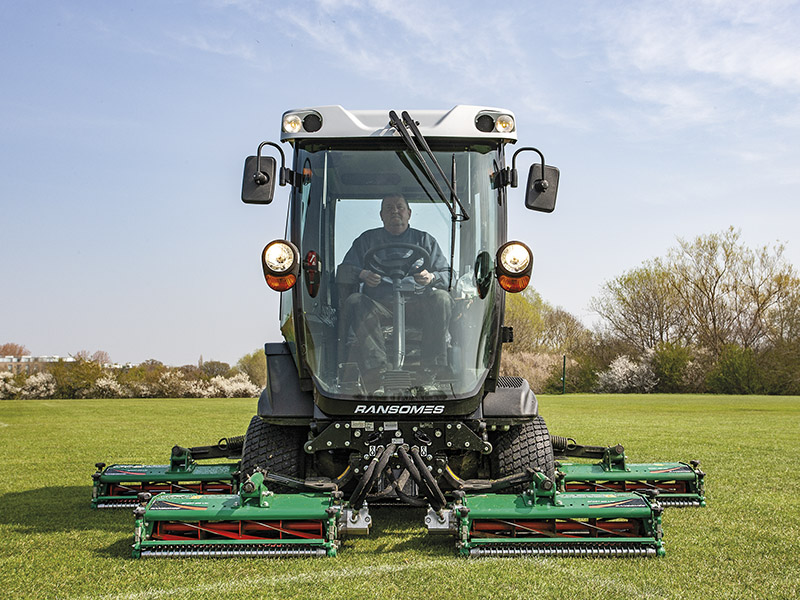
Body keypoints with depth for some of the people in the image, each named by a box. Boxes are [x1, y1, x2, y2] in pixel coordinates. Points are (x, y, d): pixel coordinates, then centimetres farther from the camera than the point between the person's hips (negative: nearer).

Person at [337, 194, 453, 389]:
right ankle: (376, 366, -46)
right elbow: (344, 272, 12)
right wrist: (363, 275, -12)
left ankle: (435, 365, -33)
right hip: (379, 304, 0)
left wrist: (431, 277, -12)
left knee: (441, 298, -31)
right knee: (354, 302, -32)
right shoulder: (367, 239, 21)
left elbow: (447, 274, 12)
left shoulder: (425, 240, 21)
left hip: (416, 304, 0)